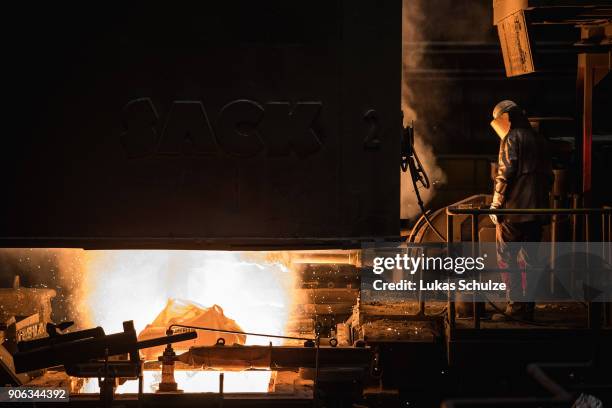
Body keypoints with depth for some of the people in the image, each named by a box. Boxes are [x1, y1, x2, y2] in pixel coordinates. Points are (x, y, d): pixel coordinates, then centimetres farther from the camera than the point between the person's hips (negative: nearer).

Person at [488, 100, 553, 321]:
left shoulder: (511, 139, -6)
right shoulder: (540, 140, 17)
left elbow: (505, 173, -14)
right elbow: (549, 175, 18)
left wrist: (496, 204, -10)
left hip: (514, 210, -7)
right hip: (537, 209, 7)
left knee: (506, 257, -3)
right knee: (528, 259, 10)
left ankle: (515, 306, -8)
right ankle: (527, 308, 11)